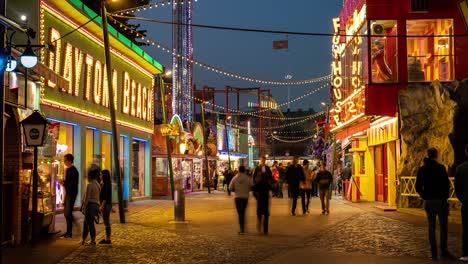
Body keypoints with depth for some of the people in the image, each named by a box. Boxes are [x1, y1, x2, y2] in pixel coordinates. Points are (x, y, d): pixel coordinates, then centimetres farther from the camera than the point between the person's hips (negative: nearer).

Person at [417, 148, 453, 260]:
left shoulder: (422, 169, 3)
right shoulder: (440, 168, -10)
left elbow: (418, 187, 4)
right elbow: (446, 184, -12)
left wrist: (424, 196, 12)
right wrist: (445, 196, 0)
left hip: (428, 201, 4)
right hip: (440, 200, -4)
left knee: (431, 227, 8)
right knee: (443, 226, 7)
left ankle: (433, 252, 7)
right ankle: (443, 251, 7)